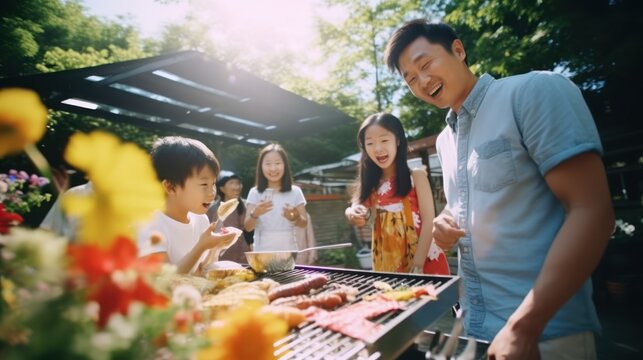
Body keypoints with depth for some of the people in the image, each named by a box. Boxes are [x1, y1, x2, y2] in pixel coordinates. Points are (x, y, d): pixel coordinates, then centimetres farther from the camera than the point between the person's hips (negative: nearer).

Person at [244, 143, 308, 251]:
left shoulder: (295, 191, -1)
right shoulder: (255, 192, -3)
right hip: (262, 252, -1)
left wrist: (295, 218, -22)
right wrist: (254, 214, -27)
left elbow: (304, 223, 1)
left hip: (289, 250, 1)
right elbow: (248, 227, -6)